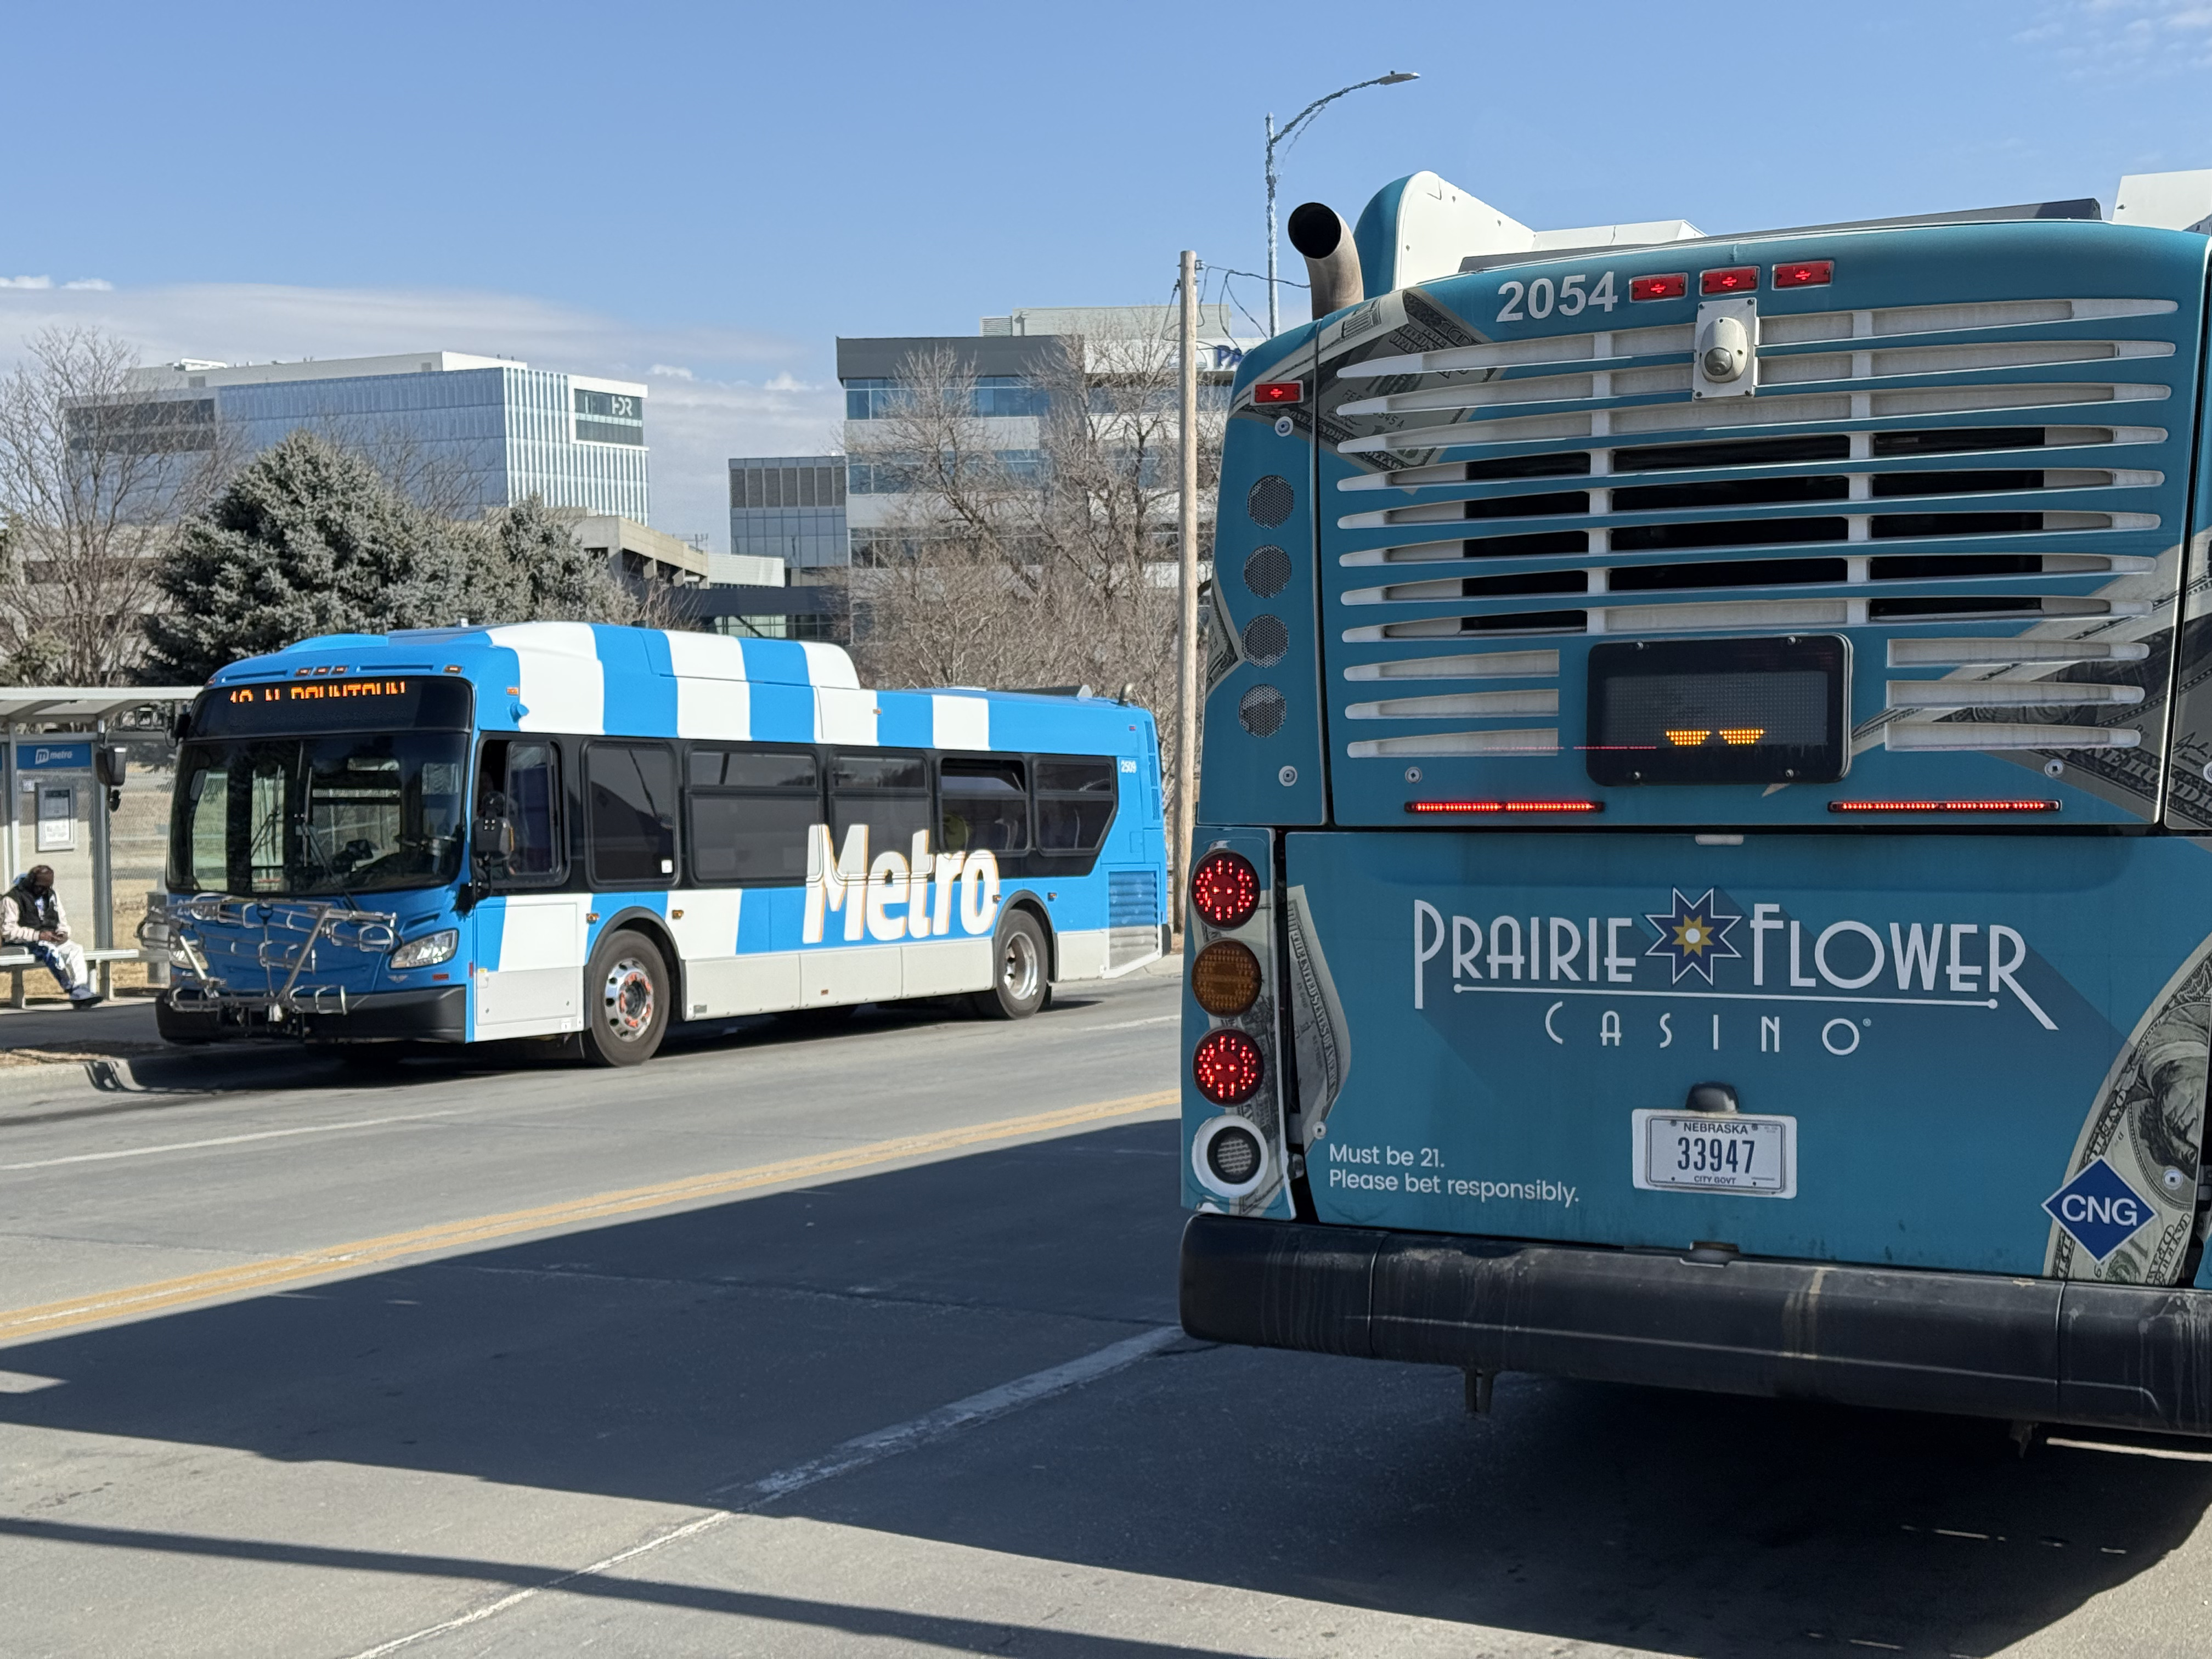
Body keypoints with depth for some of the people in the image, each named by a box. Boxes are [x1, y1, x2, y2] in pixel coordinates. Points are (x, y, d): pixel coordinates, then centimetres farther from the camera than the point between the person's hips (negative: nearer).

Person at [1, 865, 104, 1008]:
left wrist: (63, 933, -3)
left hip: (50, 941, 6)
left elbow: (63, 921, 23)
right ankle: (73, 990, -45)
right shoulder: (13, 898, -6)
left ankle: (82, 992, -41)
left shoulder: (52, 895, 16)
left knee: (76, 950, -24)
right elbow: (8, 931, -13)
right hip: (25, 944, -6)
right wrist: (39, 935, -21)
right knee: (50, 950, -37)